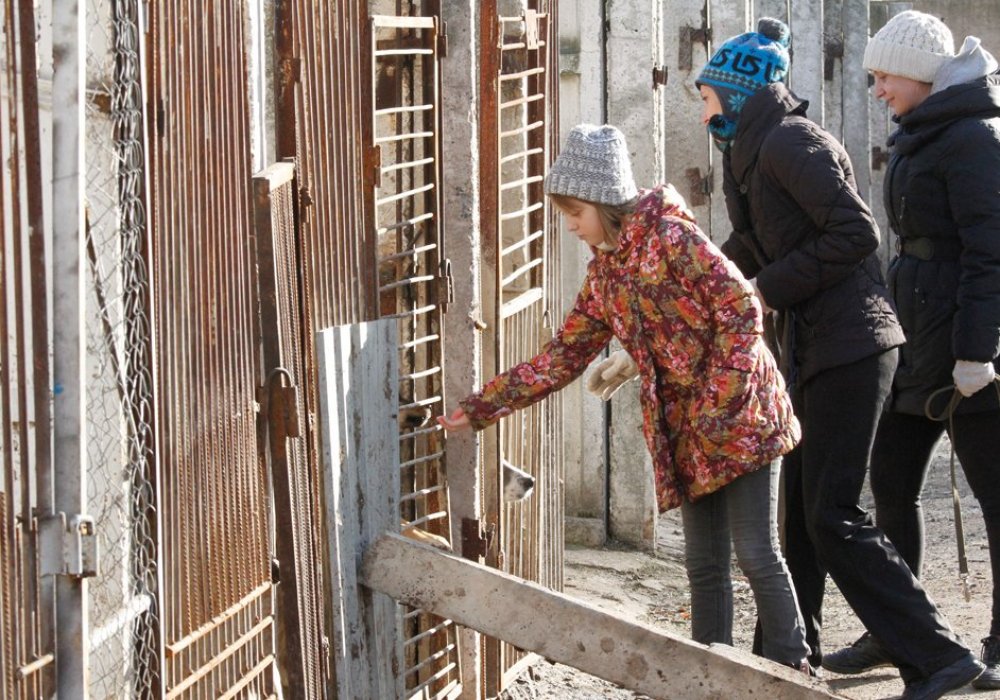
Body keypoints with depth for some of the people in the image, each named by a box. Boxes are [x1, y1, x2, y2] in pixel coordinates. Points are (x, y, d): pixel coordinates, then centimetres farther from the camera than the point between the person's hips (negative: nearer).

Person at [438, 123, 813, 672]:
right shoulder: (603, 275, 11)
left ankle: (792, 671, 4)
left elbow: (742, 310, -16)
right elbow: (563, 357, 15)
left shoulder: (671, 238, -12)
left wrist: (716, 406, -18)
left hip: (740, 416, -7)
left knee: (756, 554, -5)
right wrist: (480, 408, 10)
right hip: (685, 432, 7)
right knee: (704, 565, 8)